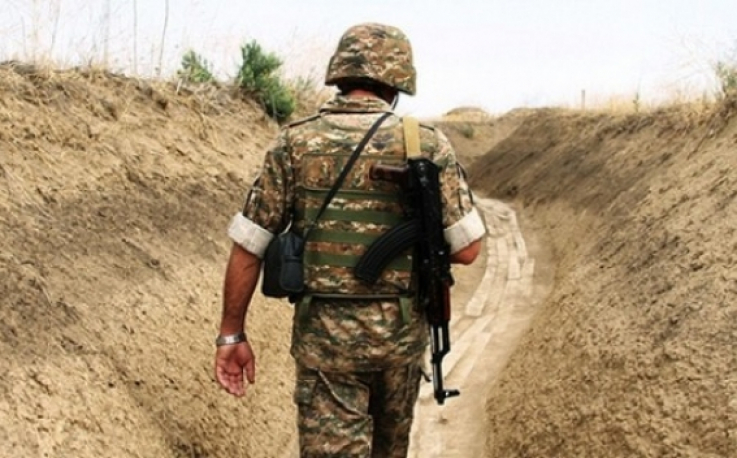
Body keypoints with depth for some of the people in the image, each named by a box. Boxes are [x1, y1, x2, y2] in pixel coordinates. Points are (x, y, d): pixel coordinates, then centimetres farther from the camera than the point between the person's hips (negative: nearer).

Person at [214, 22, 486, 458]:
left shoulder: (295, 142, -4)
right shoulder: (427, 143, -6)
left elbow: (247, 248, -4)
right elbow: (467, 248, -7)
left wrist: (231, 335, 4)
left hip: (326, 332, -1)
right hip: (401, 329, 1)